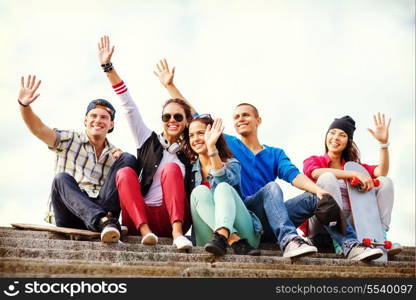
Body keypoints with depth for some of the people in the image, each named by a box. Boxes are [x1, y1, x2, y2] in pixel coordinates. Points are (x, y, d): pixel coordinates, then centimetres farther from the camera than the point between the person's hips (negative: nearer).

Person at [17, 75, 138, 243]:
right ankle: (103, 221, -51)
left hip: (103, 209, 2)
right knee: (62, 178, -31)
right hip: (70, 219, -1)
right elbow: (38, 128, -2)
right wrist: (24, 105, -21)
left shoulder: (115, 154, 22)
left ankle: (105, 220, -31)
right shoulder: (69, 140, 15)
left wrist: (122, 162, -6)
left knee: (128, 159, -12)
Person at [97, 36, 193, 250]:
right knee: (125, 172, -23)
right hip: (139, 218, 1)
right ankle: (144, 231, -39)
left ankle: (177, 232, -38)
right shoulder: (149, 140, 16)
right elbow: (128, 106, 10)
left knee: (171, 169, -22)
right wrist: (108, 67, 6)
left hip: (173, 218, 0)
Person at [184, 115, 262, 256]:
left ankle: (221, 236, -53)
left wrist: (211, 147, -22)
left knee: (223, 188, -24)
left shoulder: (231, 164, 10)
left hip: (244, 232, -2)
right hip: (210, 233, 2)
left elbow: (224, 180, -14)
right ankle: (236, 242, -43)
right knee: (200, 191, -22)